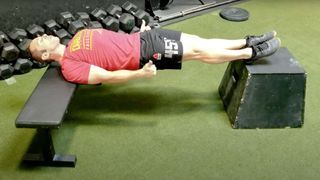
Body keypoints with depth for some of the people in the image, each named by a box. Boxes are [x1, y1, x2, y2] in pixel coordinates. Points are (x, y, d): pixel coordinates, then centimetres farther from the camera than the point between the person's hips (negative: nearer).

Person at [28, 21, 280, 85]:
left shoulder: (76, 40, 16)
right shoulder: (70, 68, -9)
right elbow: (108, 76, -17)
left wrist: (138, 32, 28)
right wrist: (139, 74, -29)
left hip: (139, 39, 7)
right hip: (142, 53, -7)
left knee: (198, 41, 0)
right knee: (199, 51, -9)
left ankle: (249, 42, 9)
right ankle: (252, 53, 2)